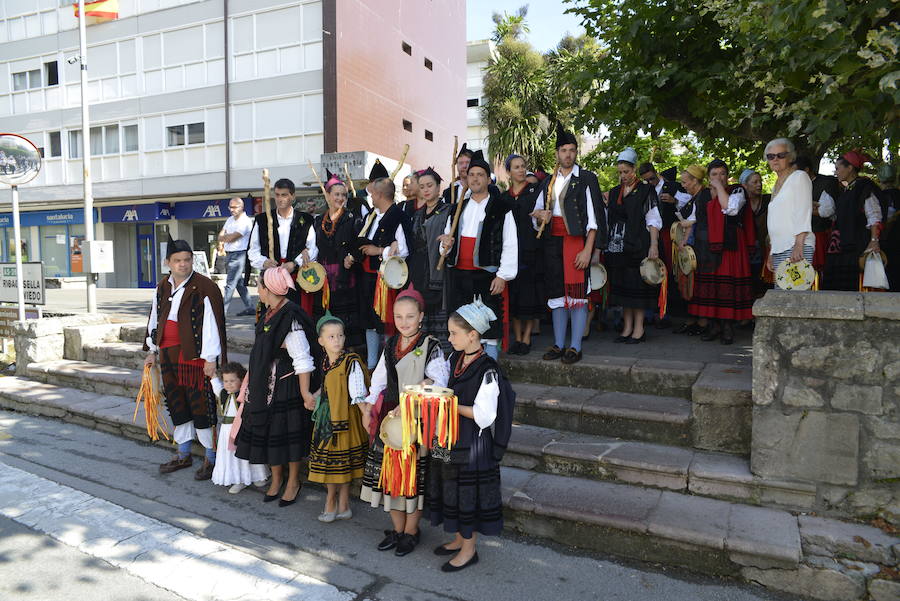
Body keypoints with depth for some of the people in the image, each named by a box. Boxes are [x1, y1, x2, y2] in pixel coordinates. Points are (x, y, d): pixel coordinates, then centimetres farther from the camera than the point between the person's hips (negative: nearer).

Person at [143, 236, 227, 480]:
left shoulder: (205, 288, -12)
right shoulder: (163, 287, 10)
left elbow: (211, 324, -15)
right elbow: (155, 319, 20)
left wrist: (210, 359, -17)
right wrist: (152, 350, 20)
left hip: (194, 355, -7)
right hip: (168, 355, 7)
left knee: (200, 405, -2)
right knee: (176, 404, 16)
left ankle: (211, 457, 11)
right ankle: (183, 455, 30)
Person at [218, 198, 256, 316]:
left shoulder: (246, 221, -11)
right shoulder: (230, 220, 15)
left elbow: (232, 238, -18)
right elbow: (220, 237, 12)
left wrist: (225, 237, 1)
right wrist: (229, 237, -7)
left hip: (238, 255, -9)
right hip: (229, 254, 9)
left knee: (230, 284, -10)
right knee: (239, 282, 13)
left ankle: (223, 310, -10)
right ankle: (249, 308, 20)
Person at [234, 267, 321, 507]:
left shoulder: (290, 318, -23)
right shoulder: (270, 313, 5)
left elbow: (303, 360, -23)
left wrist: (306, 394, -21)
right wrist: (252, 382, 22)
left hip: (287, 387, -8)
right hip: (266, 384, 8)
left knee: (288, 432, 7)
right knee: (268, 430, 16)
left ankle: (293, 480, 27)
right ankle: (276, 477, 35)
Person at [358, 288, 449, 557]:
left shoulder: (430, 346, -11)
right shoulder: (391, 344, 9)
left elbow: (437, 379, -23)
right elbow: (379, 380, 15)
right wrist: (367, 409, 8)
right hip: (388, 417, 6)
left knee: (413, 474, 5)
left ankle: (411, 532, 23)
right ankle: (397, 528, 29)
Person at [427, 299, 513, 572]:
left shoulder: (488, 371, -20)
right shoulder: (454, 360, 4)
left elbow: (484, 416, -22)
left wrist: (451, 405, -21)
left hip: (472, 443, -8)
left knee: (469, 493, 6)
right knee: (451, 487, 19)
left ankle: (469, 550, 25)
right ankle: (459, 539, 39)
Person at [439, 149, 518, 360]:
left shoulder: (501, 209, 0)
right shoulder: (458, 209, 15)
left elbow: (510, 245, -4)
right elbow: (447, 237, 25)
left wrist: (503, 276, -10)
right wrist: (446, 245, 0)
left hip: (487, 275, -5)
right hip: (459, 274, 5)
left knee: (489, 329, -1)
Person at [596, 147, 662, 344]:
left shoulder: (646, 190, 0)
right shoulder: (614, 193, 15)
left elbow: (653, 221, -4)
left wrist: (654, 246, -13)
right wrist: (602, 246, 10)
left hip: (638, 246, -5)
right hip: (617, 247, 5)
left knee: (637, 285, -4)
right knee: (621, 286, 6)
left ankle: (639, 328, 3)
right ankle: (627, 327, 13)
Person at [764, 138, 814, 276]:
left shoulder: (799, 177, 2)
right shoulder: (776, 185, 24)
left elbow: (804, 212, -9)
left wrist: (798, 245, -19)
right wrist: (771, 253, 19)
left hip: (797, 248, -7)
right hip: (779, 249, 7)